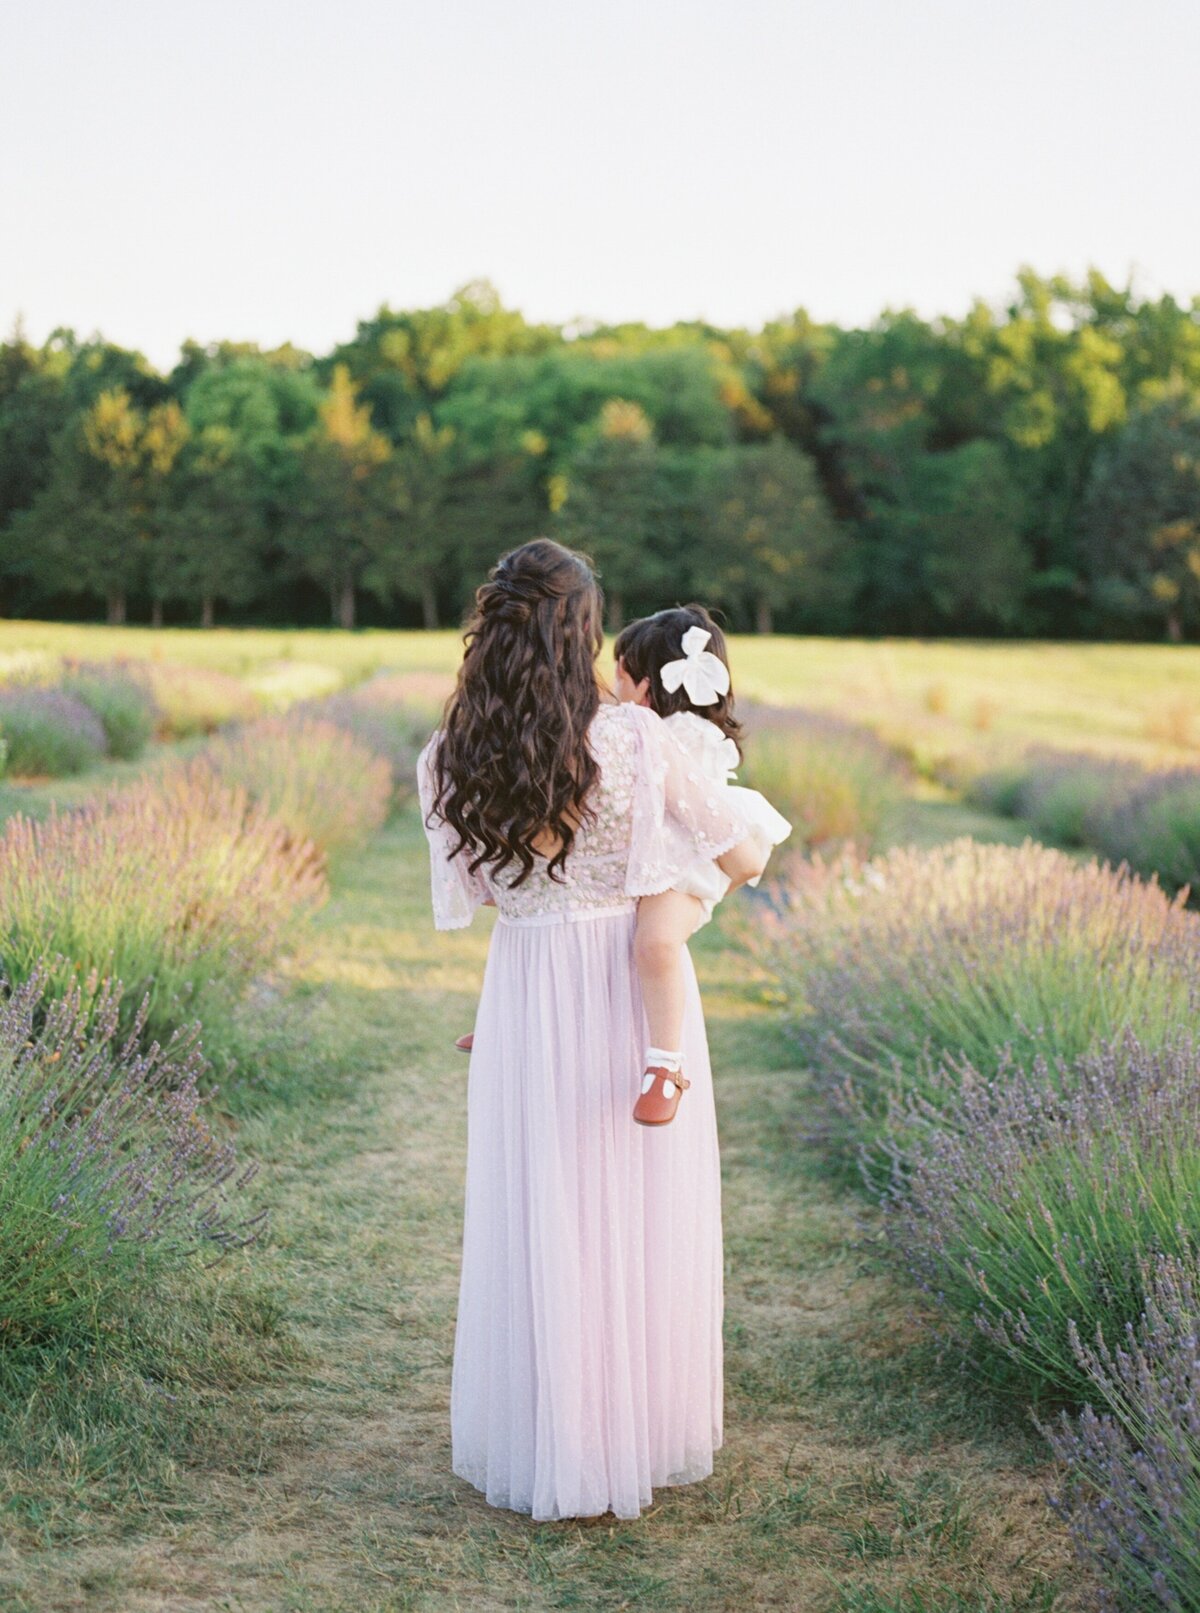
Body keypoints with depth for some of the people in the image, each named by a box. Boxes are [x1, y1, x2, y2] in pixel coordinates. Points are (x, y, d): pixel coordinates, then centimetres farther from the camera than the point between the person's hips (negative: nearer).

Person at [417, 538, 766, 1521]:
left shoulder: (453, 760, -4)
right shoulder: (636, 738, -14)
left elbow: (479, 885, 9)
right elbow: (744, 862, -7)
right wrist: (748, 852, 16)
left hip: (525, 991, 3)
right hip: (633, 993, -2)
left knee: (536, 1222, 13)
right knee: (637, 1221, 11)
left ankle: (532, 1444, 22)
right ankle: (641, 1435, 23)